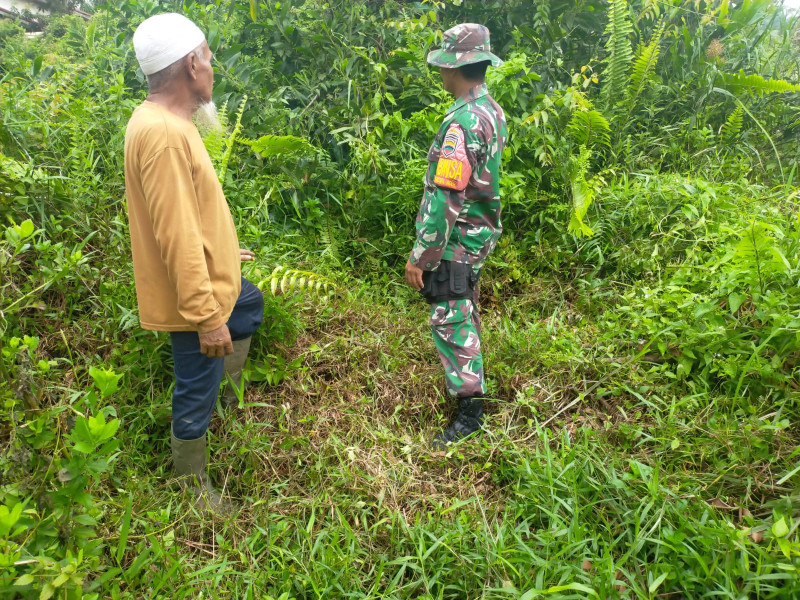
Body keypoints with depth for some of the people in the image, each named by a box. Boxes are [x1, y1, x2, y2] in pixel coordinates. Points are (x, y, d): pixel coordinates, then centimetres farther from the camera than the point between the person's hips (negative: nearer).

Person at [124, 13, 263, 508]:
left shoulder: (165, 120, 5)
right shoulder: (165, 134, -28)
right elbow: (176, 235, -30)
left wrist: (225, 250, 25)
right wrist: (205, 315, -27)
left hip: (210, 275, 10)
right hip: (194, 294, -10)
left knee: (251, 305, 33)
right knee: (196, 393, 6)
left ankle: (228, 390, 47)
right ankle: (194, 486, 28)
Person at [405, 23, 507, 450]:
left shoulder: (463, 122, -24)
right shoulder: (492, 111, 6)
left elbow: (444, 198, -26)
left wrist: (420, 256, -21)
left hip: (455, 240, -10)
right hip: (479, 231, 10)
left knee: (450, 320, -2)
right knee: (464, 311, 24)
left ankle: (469, 410, 6)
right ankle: (468, 373, 44)